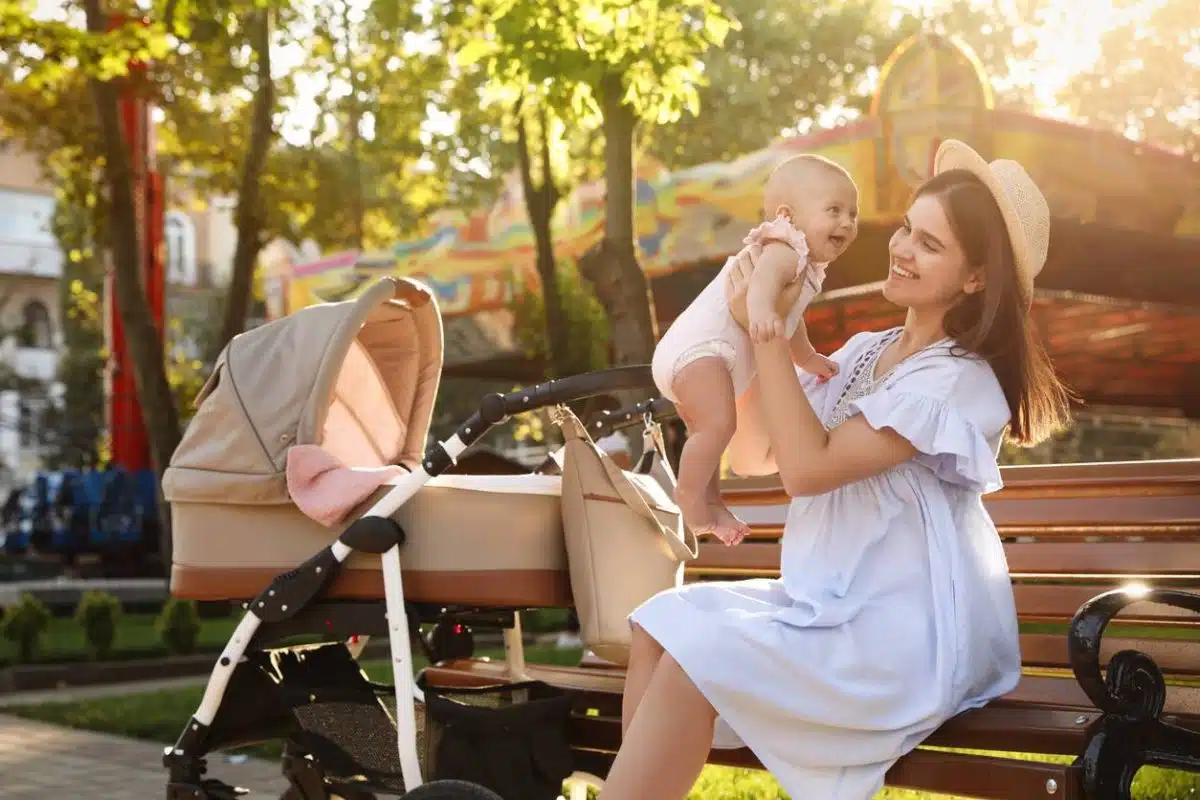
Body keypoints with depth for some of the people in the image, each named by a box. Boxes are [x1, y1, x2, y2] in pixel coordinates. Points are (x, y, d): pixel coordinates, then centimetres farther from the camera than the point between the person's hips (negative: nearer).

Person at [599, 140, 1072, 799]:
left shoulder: (960, 381, -14)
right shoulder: (863, 352, 11)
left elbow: (806, 466, -21)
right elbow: (753, 456, 10)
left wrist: (766, 331, -15)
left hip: (906, 636, -8)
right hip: (833, 606, 8)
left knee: (696, 656, -22)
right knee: (662, 621, -9)